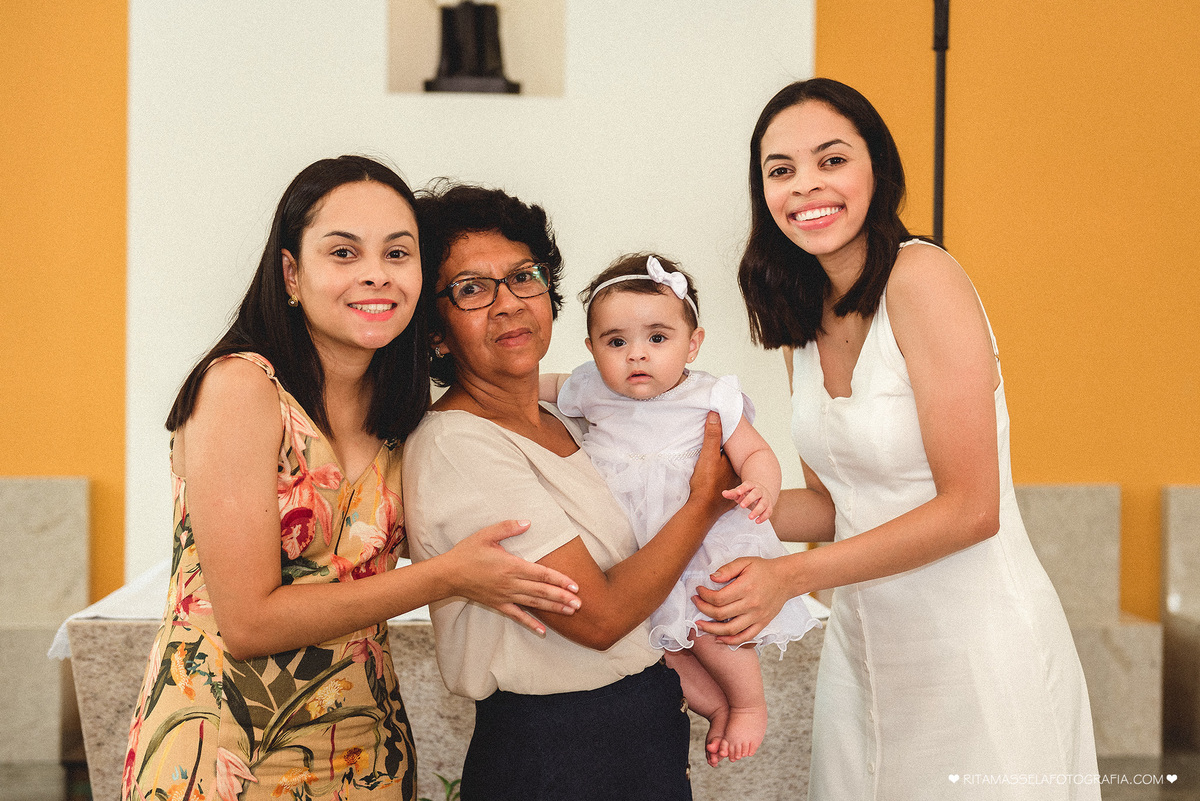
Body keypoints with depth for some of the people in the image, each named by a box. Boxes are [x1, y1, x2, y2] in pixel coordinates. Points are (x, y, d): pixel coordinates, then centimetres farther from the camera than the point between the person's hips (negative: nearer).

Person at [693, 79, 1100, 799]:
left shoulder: (922, 279, -17)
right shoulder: (805, 319, 6)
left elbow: (971, 508, -19)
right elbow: (835, 504, 10)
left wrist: (793, 575, -21)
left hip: (976, 639, -7)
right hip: (863, 643, 7)